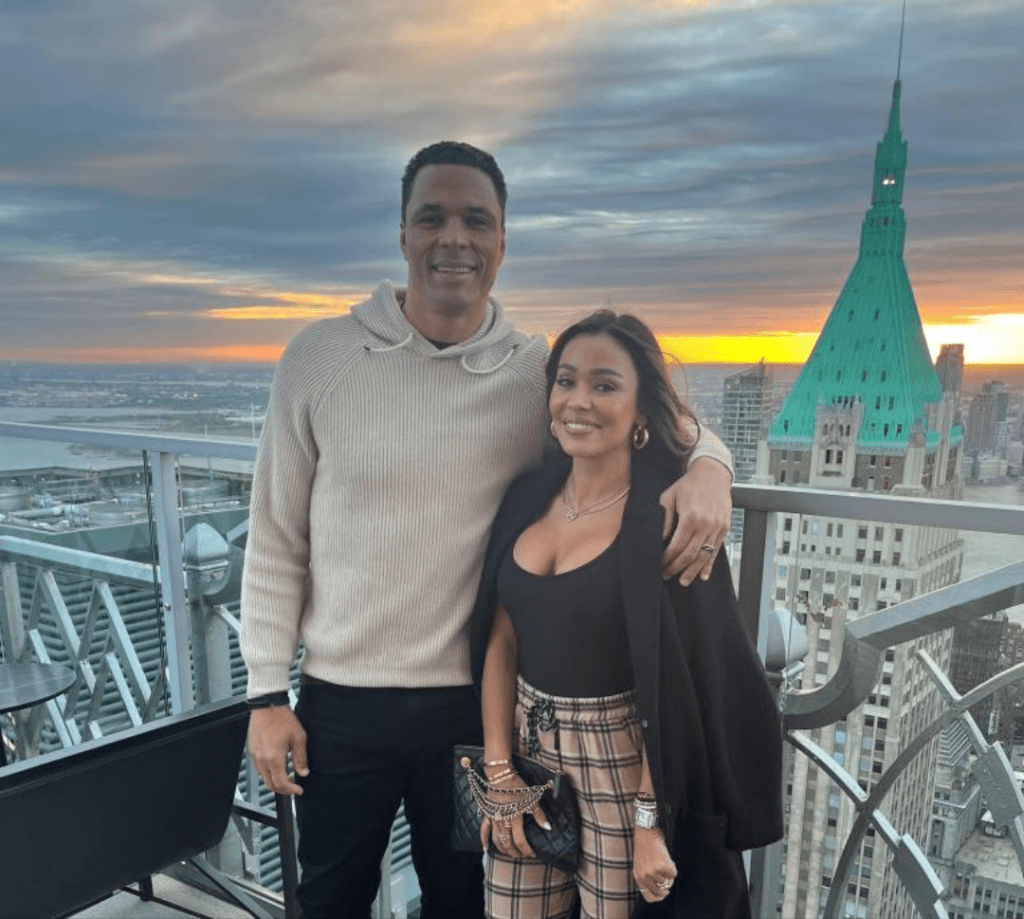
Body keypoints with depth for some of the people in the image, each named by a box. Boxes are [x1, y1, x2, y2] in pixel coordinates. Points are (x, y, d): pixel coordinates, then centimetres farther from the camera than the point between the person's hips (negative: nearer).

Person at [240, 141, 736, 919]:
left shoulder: (539, 372, -6)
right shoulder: (319, 357, -8)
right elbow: (276, 541, -3)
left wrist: (709, 466, -20)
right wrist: (268, 691, -3)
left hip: (477, 700, 1)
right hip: (341, 701, 0)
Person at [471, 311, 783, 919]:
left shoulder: (669, 520, -16)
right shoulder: (529, 497, -1)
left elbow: (673, 684, -14)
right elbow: (500, 643, 2)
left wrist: (650, 823, -13)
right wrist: (499, 772, -1)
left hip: (622, 766, -4)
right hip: (525, 749, 5)